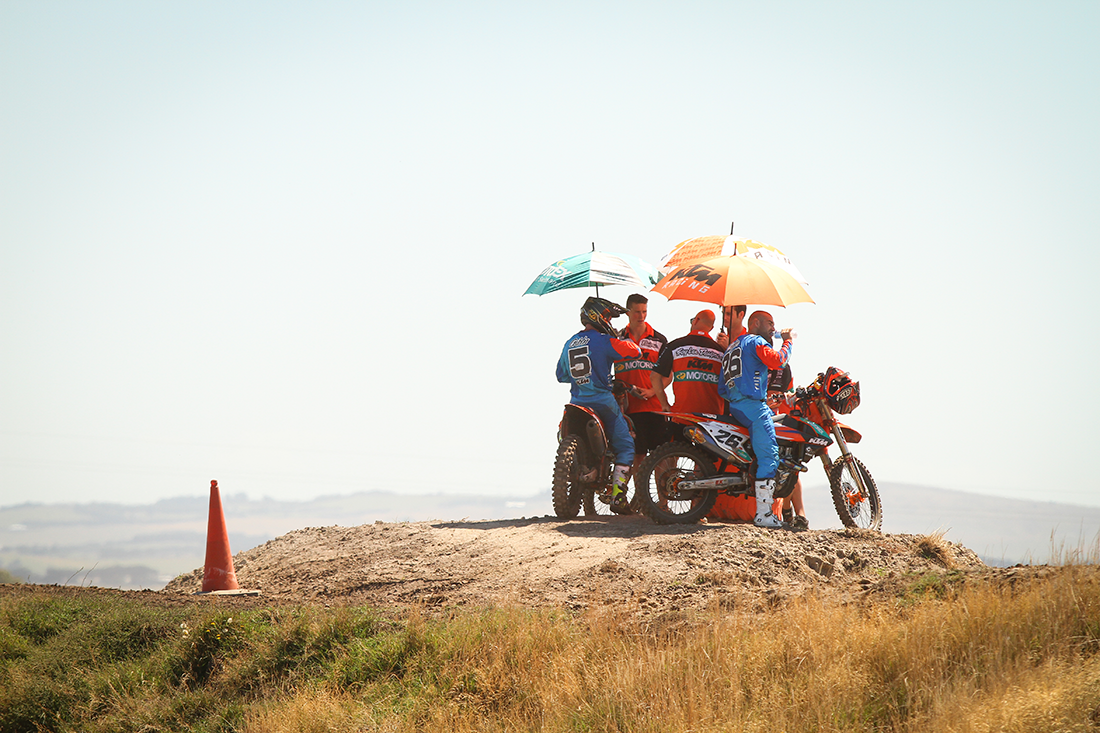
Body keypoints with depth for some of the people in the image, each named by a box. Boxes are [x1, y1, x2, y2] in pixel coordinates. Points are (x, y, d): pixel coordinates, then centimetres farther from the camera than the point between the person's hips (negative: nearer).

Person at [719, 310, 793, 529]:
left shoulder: (731, 347, 28)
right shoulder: (755, 342, -1)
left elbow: (722, 388, 28)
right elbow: (777, 360, -16)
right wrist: (788, 341, -1)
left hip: (735, 406, 10)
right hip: (752, 404, -10)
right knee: (769, 457, -14)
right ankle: (763, 514, -22)